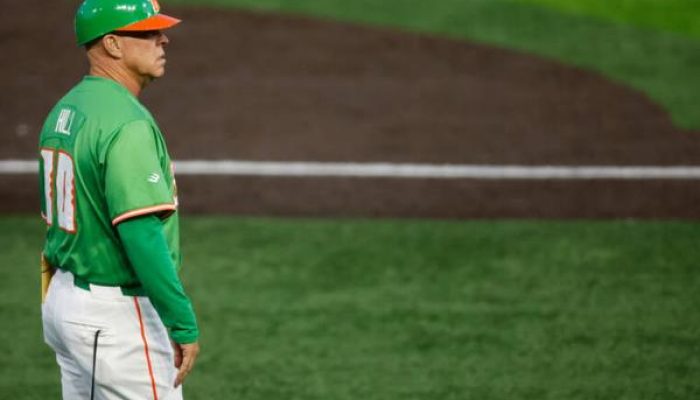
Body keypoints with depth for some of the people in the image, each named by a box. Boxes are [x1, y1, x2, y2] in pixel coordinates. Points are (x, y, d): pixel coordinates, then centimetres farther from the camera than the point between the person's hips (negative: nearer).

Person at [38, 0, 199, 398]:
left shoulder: (64, 111, 10)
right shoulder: (127, 123, -20)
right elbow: (142, 233, -27)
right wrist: (183, 323, -25)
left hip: (63, 299, 10)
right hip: (117, 316, -10)